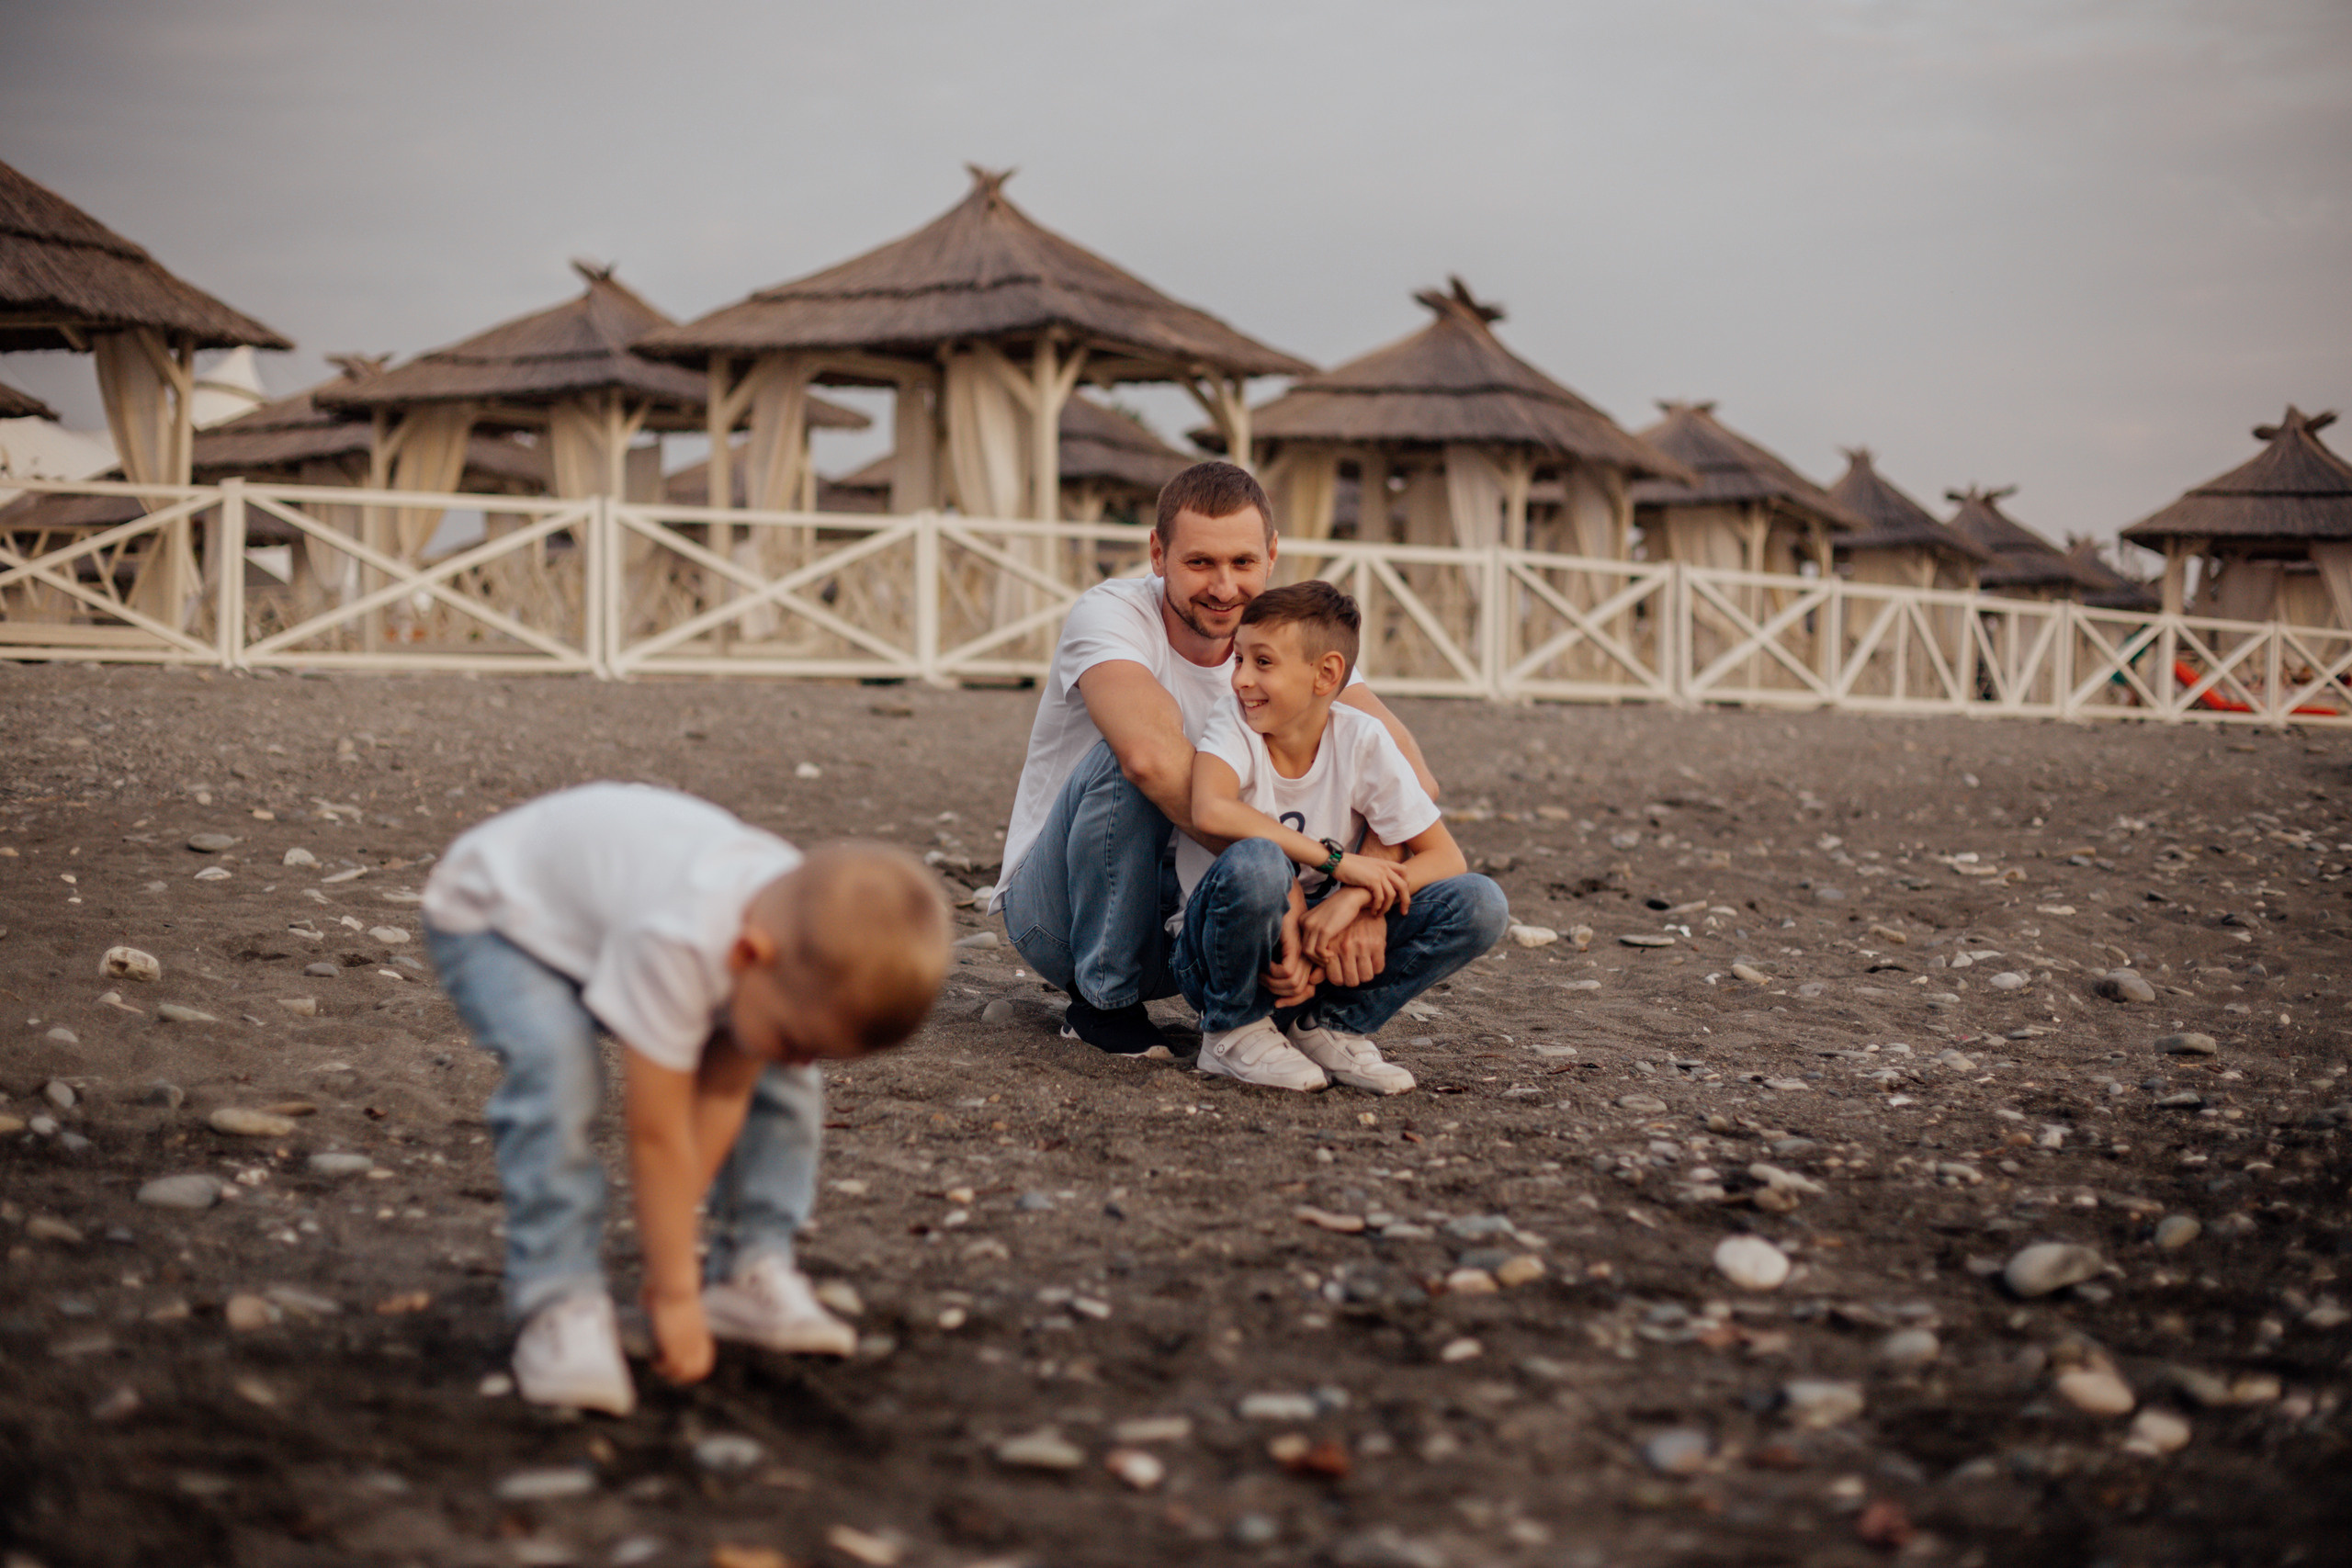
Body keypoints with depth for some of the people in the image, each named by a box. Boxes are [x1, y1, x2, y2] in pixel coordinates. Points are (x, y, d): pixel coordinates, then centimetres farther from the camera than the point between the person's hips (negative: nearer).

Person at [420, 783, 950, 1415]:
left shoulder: (808, 948, -24)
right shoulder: (678, 944, -46)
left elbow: (722, 1098, -17)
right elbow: (657, 1136, -38)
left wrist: (672, 1258, -17)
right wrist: (675, 1297, -28)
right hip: (494, 913, -6)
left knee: (768, 1070, -7)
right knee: (556, 1072, -34)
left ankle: (749, 1273, 6)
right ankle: (559, 1305, -22)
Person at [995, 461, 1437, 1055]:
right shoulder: (1109, 614, -20)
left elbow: (1411, 774, -19)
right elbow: (1152, 755, -42)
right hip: (1056, 911, -3)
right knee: (1125, 761, -34)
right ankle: (1104, 999, -16)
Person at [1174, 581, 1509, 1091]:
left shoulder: (1362, 740, -7)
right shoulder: (1234, 727, -13)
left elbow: (1446, 858, -8)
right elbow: (1211, 810, -35)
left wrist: (1354, 897, -25)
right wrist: (1336, 861, -32)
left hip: (1319, 944, 3)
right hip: (1222, 956, -3)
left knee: (1482, 905, -15)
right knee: (1257, 861, -37)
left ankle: (1328, 1026, -1)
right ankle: (1233, 1031, -11)